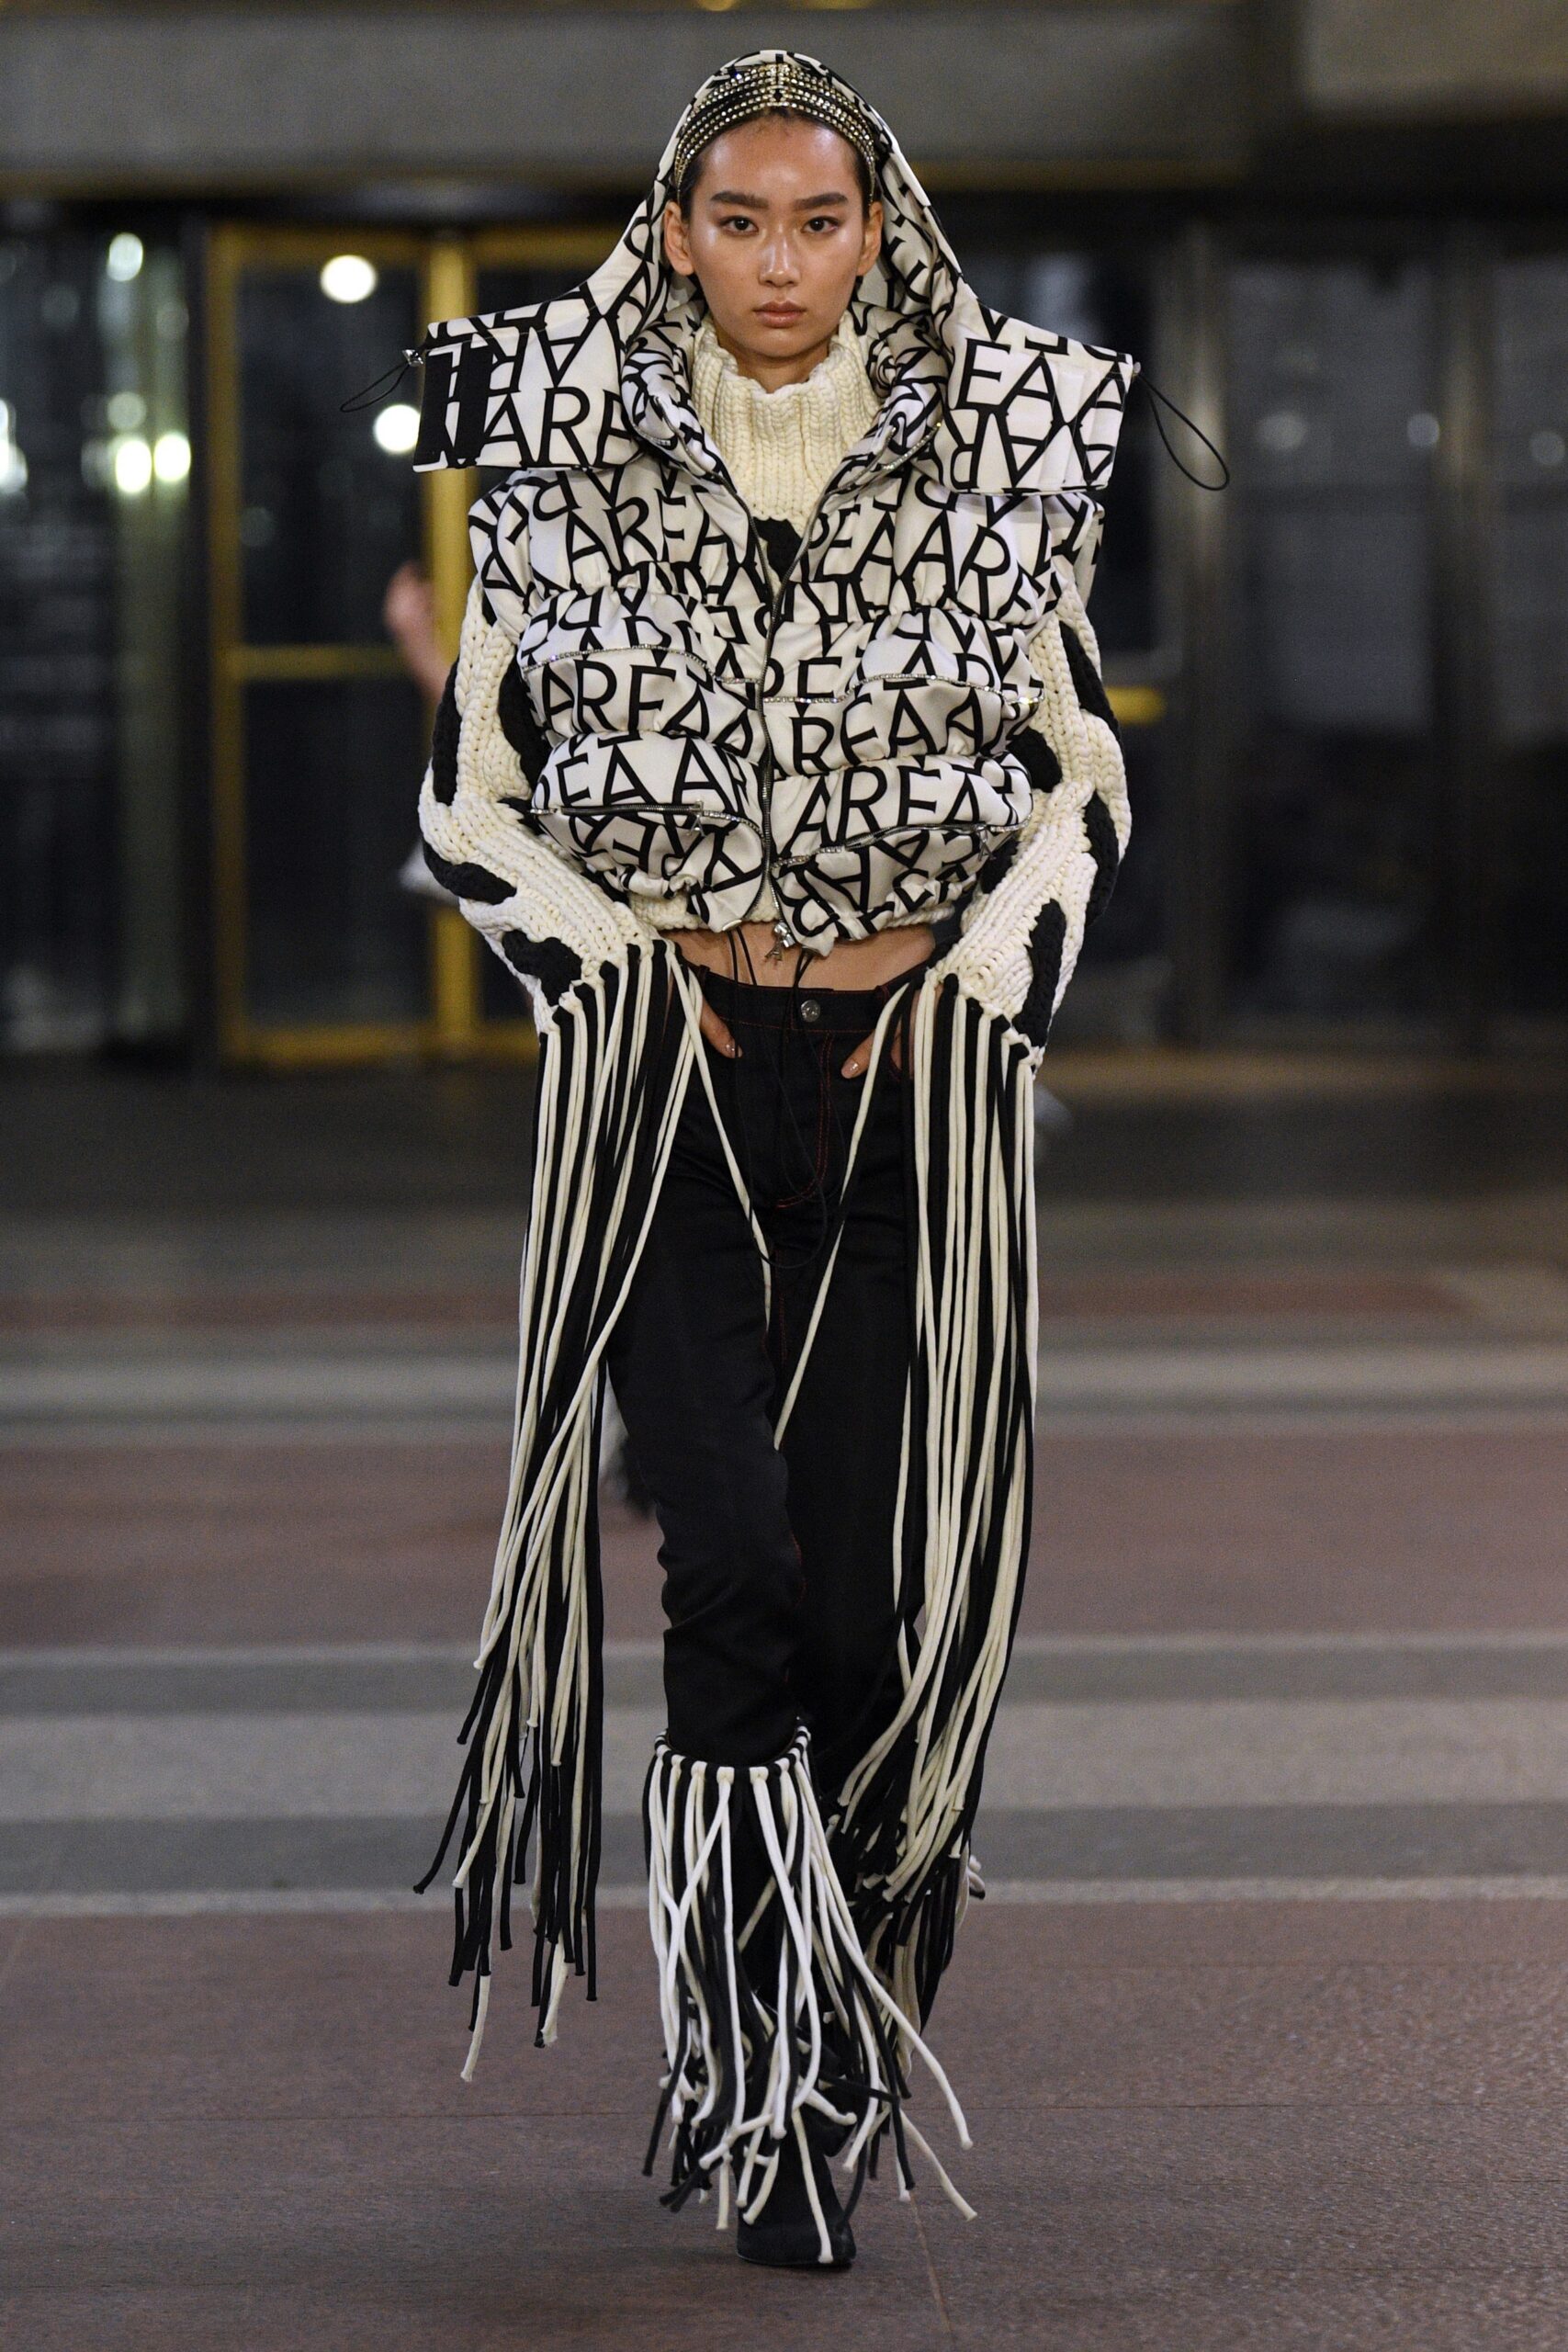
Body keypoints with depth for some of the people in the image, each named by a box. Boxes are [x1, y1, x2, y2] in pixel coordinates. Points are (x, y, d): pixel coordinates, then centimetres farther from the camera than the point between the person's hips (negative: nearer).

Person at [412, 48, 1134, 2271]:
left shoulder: (996, 466, 4)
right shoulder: (567, 467, 1)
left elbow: (1084, 780, 12)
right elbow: (474, 795, 7)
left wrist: (976, 970, -3)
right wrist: (626, 949, -6)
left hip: (915, 1082, 2)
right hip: (665, 1080, -1)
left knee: (873, 1594, 0)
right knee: (737, 1568, -14)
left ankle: (773, 2063, 17)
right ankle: (769, 2090, -4)